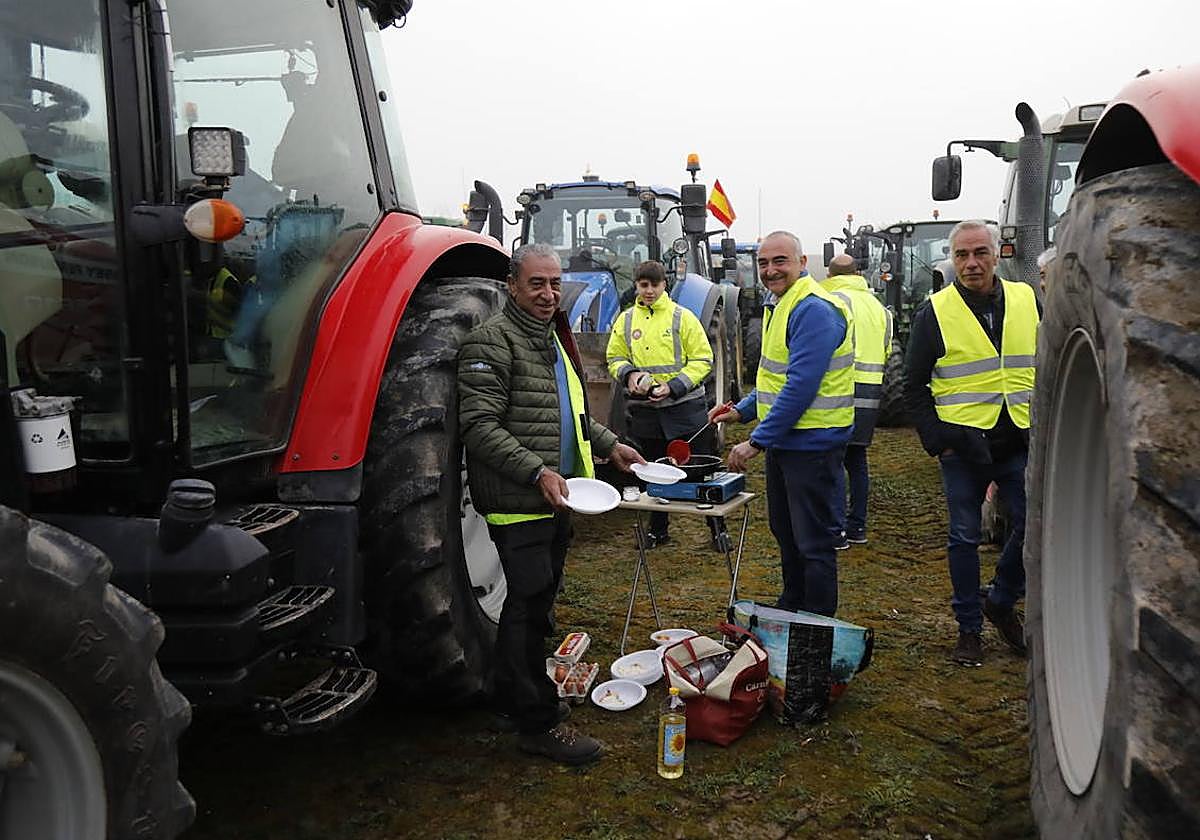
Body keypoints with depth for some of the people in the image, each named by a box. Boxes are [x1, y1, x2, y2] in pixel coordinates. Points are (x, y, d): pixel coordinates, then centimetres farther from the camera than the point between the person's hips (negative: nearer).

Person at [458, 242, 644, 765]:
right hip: (517, 501, -10)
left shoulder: (555, 339, 19)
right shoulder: (493, 340, -13)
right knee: (530, 605, -4)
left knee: (537, 603, 18)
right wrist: (536, 472, -28)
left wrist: (608, 445, 19)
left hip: (555, 501, 10)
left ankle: (516, 697, 33)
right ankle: (537, 723, 6)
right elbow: (478, 424, -21)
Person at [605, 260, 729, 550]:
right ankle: (658, 529, 27)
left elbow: (702, 361, -5)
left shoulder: (682, 317, -3)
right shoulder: (626, 320, 7)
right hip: (644, 411, 3)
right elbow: (614, 358, 14)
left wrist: (673, 387, -16)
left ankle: (718, 528, 13)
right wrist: (629, 374, -8)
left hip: (685, 407, -3)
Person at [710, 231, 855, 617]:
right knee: (785, 531, 21)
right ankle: (790, 609, 38)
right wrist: (742, 410, 9)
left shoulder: (814, 309, -19)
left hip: (811, 443, -10)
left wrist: (756, 441, -23)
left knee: (812, 541, 1)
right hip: (783, 440, 10)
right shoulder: (781, 306, 14)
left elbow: (801, 386, -26)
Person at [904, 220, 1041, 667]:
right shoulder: (936, 311, -3)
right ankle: (969, 627, 19)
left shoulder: (1027, 299, 6)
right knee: (965, 538, 6)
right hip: (963, 445, -3)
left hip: (1019, 443, 3)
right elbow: (914, 385, 0)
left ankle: (1000, 601, 26)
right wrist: (936, 440, -8)